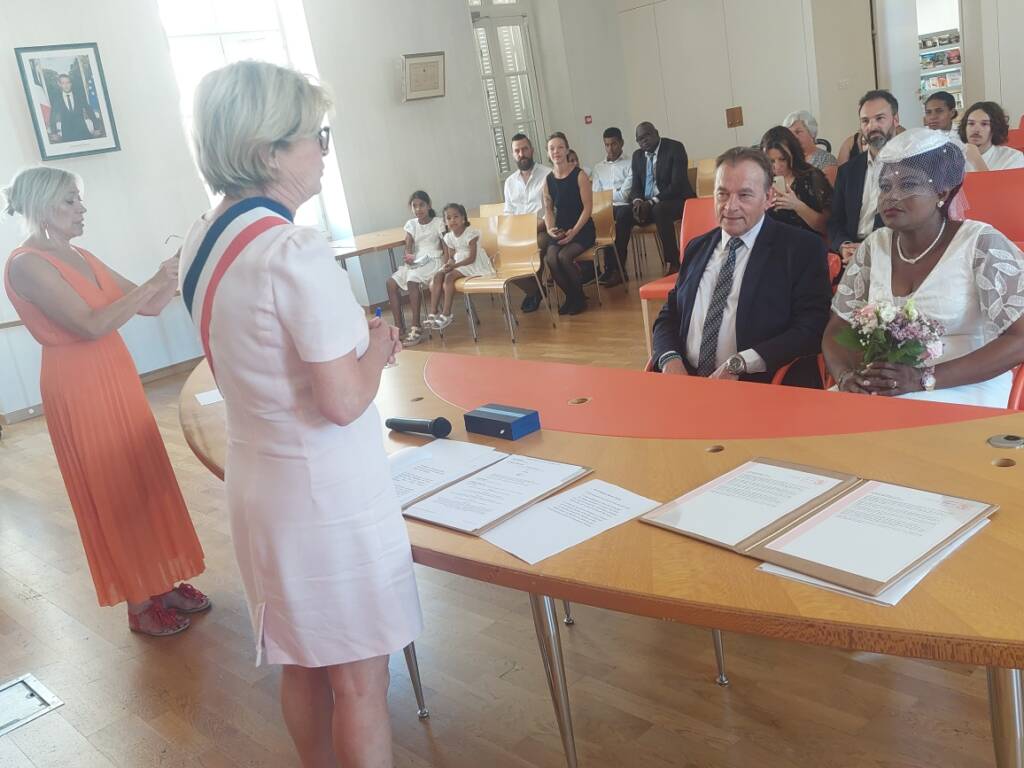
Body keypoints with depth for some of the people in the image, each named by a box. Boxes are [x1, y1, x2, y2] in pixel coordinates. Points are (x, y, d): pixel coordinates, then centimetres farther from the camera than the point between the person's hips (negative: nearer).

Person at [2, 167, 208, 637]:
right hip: (78, 388, -8)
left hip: (116, 379, 8)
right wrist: (152, 282, -24)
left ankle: (162, 583, 27)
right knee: (114, 493, 2)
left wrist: (176, 272, -6)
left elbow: (149, 307, 9)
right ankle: (140, 605, 16)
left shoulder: (79, 257, 10)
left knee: (145, 482, 13)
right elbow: (92, 325, -25)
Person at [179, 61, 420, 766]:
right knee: (359, 682, 9)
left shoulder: (203, 242, 4)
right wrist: (377, 346, -6)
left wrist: (348, 333, 8)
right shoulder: (296, 251, -23)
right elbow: (344, 402, -24)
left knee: (303, 664, 24)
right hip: (328, 494, -8)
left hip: (257, 485, 8)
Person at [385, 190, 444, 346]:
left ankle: (416, 327, -28)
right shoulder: (411, 224, 15)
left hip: (432, 260, -5)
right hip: (415, 262, 5)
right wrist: (408, 255, -18)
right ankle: (399, 326, -17)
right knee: (391, 282, -19)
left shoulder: (438, 222, 3)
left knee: (412, 281, -33)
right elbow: (408, 245, 4)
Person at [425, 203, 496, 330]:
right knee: (438, 275, -16)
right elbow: (451, 257, 7)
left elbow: (472, 258, -20)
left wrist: (455, 265, -28)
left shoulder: (471, 233, -16)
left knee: (450, 276, -28)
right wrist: (449, 264, -18)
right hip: (457, 263, 7)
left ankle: (446, 315, -27)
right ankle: (433, 313, -18)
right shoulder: (448, 237, 5)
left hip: (474, 264, -7)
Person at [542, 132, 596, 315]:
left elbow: (587, 207, -10)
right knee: (550, 259, -24)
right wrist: (550, 229, -9)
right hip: (560, 230, 4)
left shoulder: (579, 175, -8)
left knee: (564, 256, -29)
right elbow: (548, 209, 10)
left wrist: (574, 232, -17)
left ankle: (579, 297, -3)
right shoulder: (548, 180, 6)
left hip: (582, 229, -4)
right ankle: (570, 296, 1)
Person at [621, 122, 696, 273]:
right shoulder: (637, 155, 11)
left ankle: (673, 264, -31)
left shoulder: (675, 148, -8)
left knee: (659, 210, -37)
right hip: (646, 204, 6)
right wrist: (637, 201, -13)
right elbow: (636, 186, 11)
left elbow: (677, 184, -17)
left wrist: (652, 202, -24)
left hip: (677, 201, -6)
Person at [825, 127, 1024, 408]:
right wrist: (846, 375, -14)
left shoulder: (982, 245, -6)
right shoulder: (874, 247, 7)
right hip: (879, 391, 4)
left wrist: (923, 379, -22)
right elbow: (836, 330, 9)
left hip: (963, 392, -4)